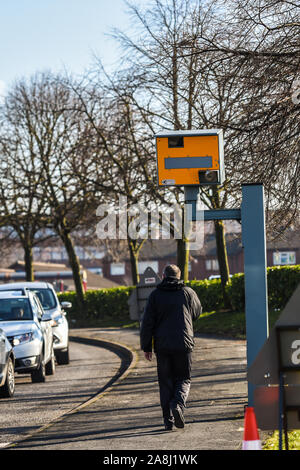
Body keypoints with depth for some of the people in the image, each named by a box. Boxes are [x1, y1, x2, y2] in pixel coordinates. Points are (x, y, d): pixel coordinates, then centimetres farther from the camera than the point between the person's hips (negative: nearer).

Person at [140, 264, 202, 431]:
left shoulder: (155, 295, 1)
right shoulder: (188, 292, 2)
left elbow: (147, 323, -1)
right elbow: (197, 312, 18)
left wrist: (146, 347, 5)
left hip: (162, 346, 0)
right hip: (184, 345, 0)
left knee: (166, 382, 8)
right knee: (184, 379, 11)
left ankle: (168, 420, 3)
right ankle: (178, 404, -18)